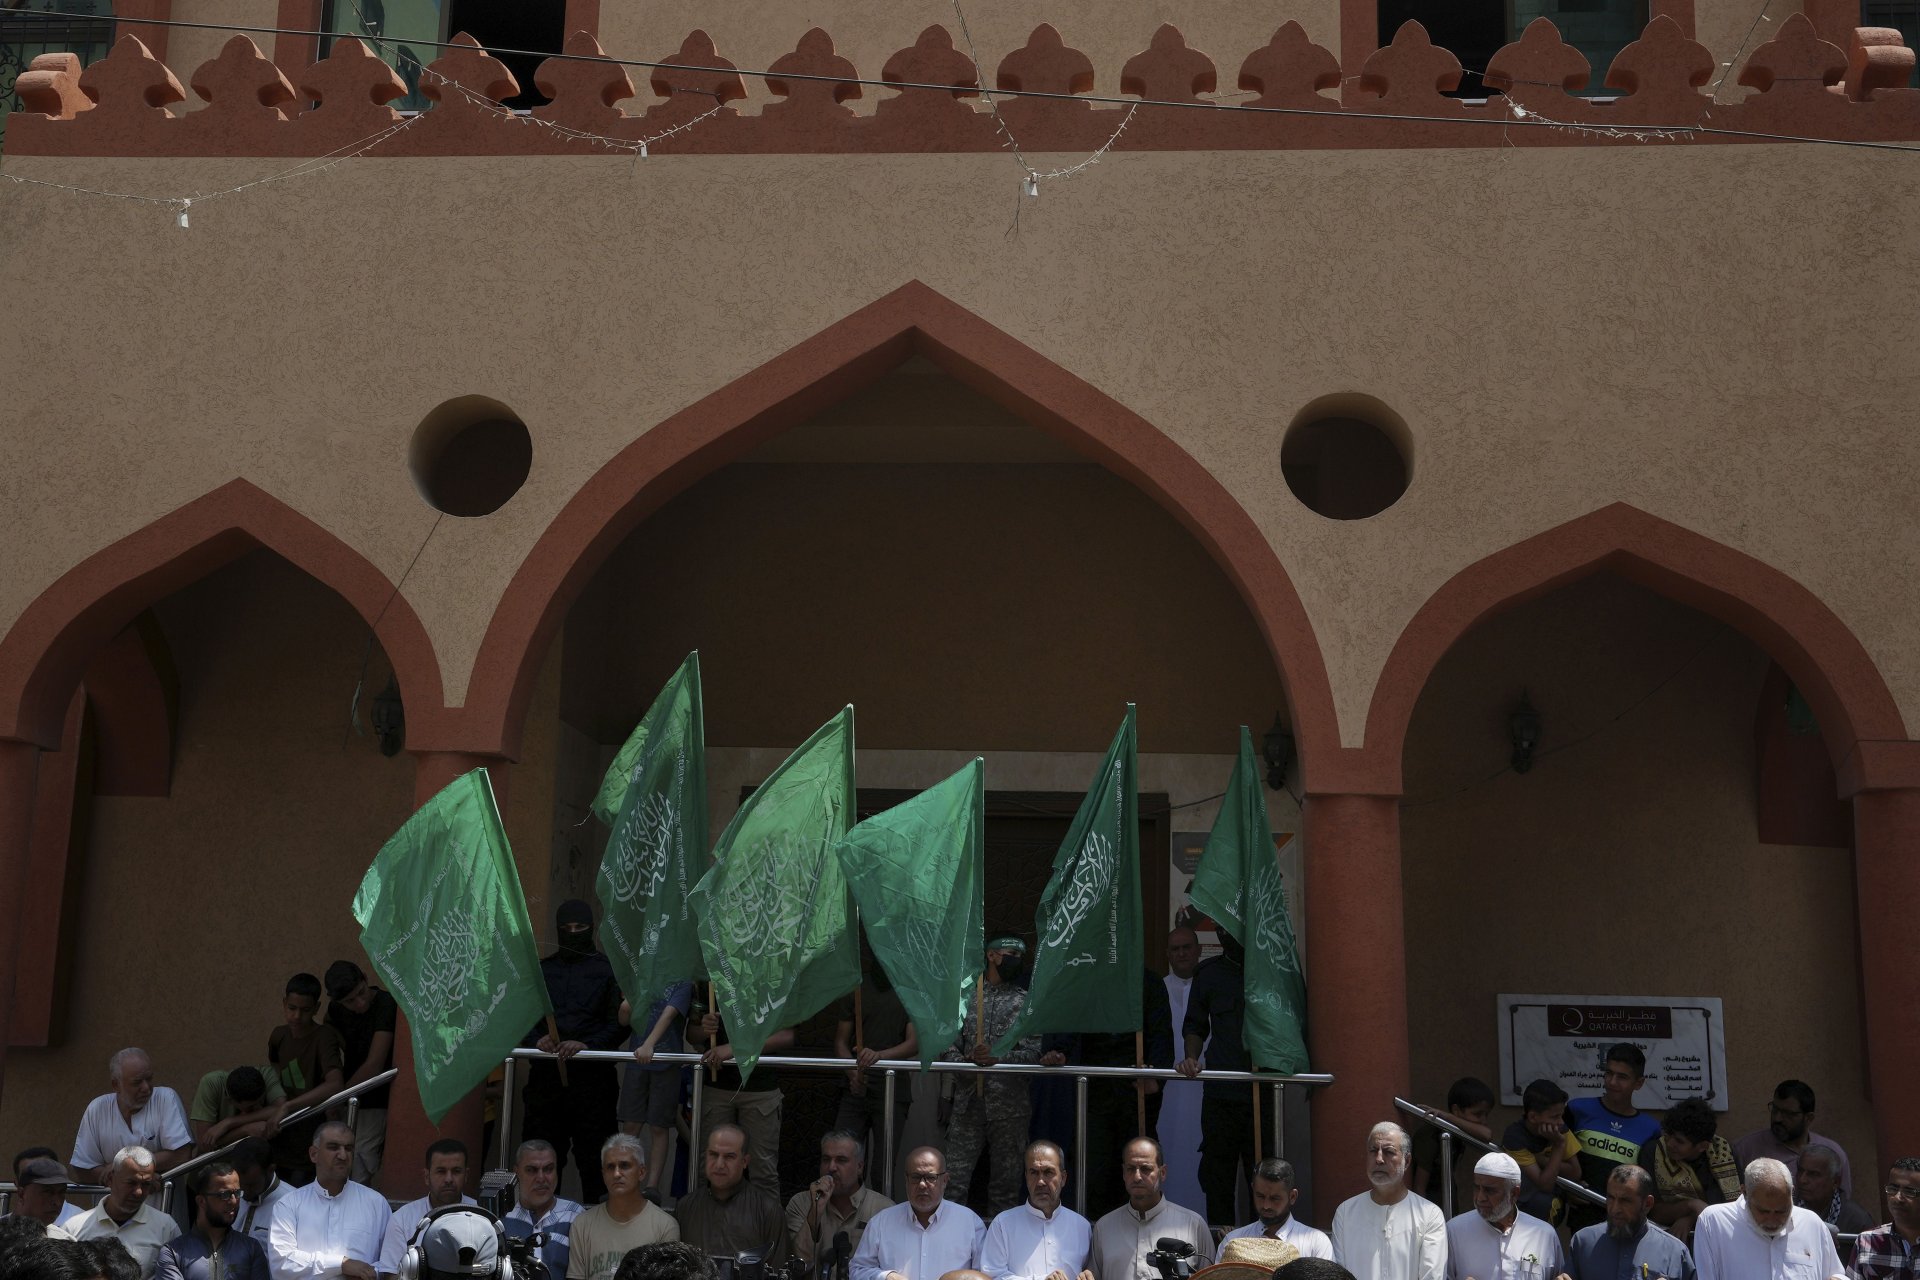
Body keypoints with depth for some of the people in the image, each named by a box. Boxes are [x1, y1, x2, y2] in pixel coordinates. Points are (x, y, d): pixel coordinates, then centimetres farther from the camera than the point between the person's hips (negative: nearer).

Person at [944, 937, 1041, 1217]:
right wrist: (963, 1062, -15)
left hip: (1009, 1104, 0)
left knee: (1005, 1183, 4)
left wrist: (997, 1058, -17)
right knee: (954, 1179, -3)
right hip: (967, 1101, 0)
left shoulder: (1026, 1002, 9)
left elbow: (1032, 1052, -1)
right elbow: (948, 1043, 6)